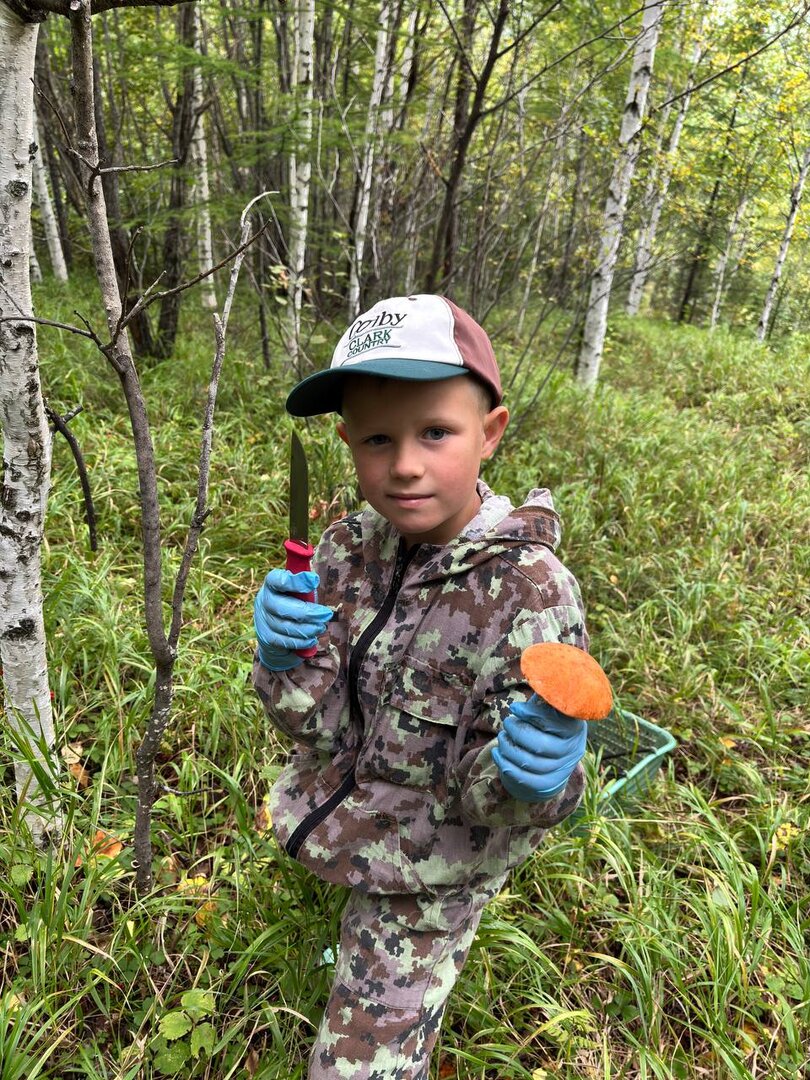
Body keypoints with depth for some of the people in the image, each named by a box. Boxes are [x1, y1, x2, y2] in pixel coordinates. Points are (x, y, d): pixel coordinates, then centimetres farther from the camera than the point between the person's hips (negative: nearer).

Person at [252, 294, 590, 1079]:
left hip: (428, 877, -5)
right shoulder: (350, 549, -14)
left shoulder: (532, 591, -28)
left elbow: (492, 801, -21)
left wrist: (531, 774, -44)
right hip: (337, 825, 5)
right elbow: (318, 724, -11)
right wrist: (284, 659, -31)